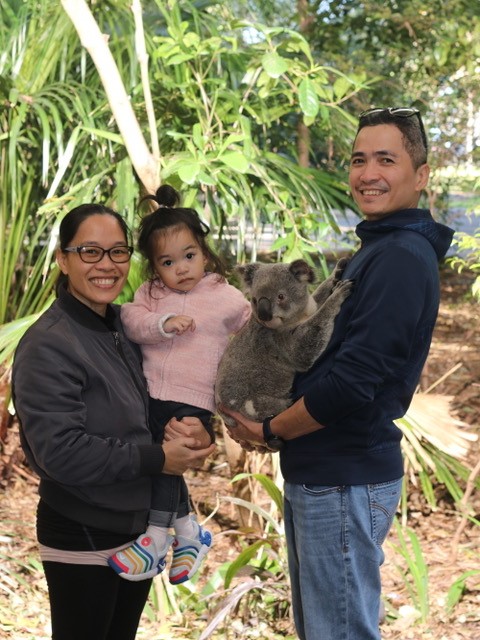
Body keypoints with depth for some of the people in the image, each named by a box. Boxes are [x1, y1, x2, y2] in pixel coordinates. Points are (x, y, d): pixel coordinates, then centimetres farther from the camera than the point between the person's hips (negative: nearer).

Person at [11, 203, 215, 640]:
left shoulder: (128, 327, 6)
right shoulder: (47, 346, -18)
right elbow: (59, 451, -25)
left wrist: (188, 429, -11)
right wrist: (158, 459, -21)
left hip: (139, 527, 7)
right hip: (81, 538, -7)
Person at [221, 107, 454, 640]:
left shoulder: (403, 258, -18)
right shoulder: (377, 250, 14)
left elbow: (353, 381, -25)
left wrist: (270, 431, -11)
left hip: (345, 480, -10)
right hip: (319, 471, 10)